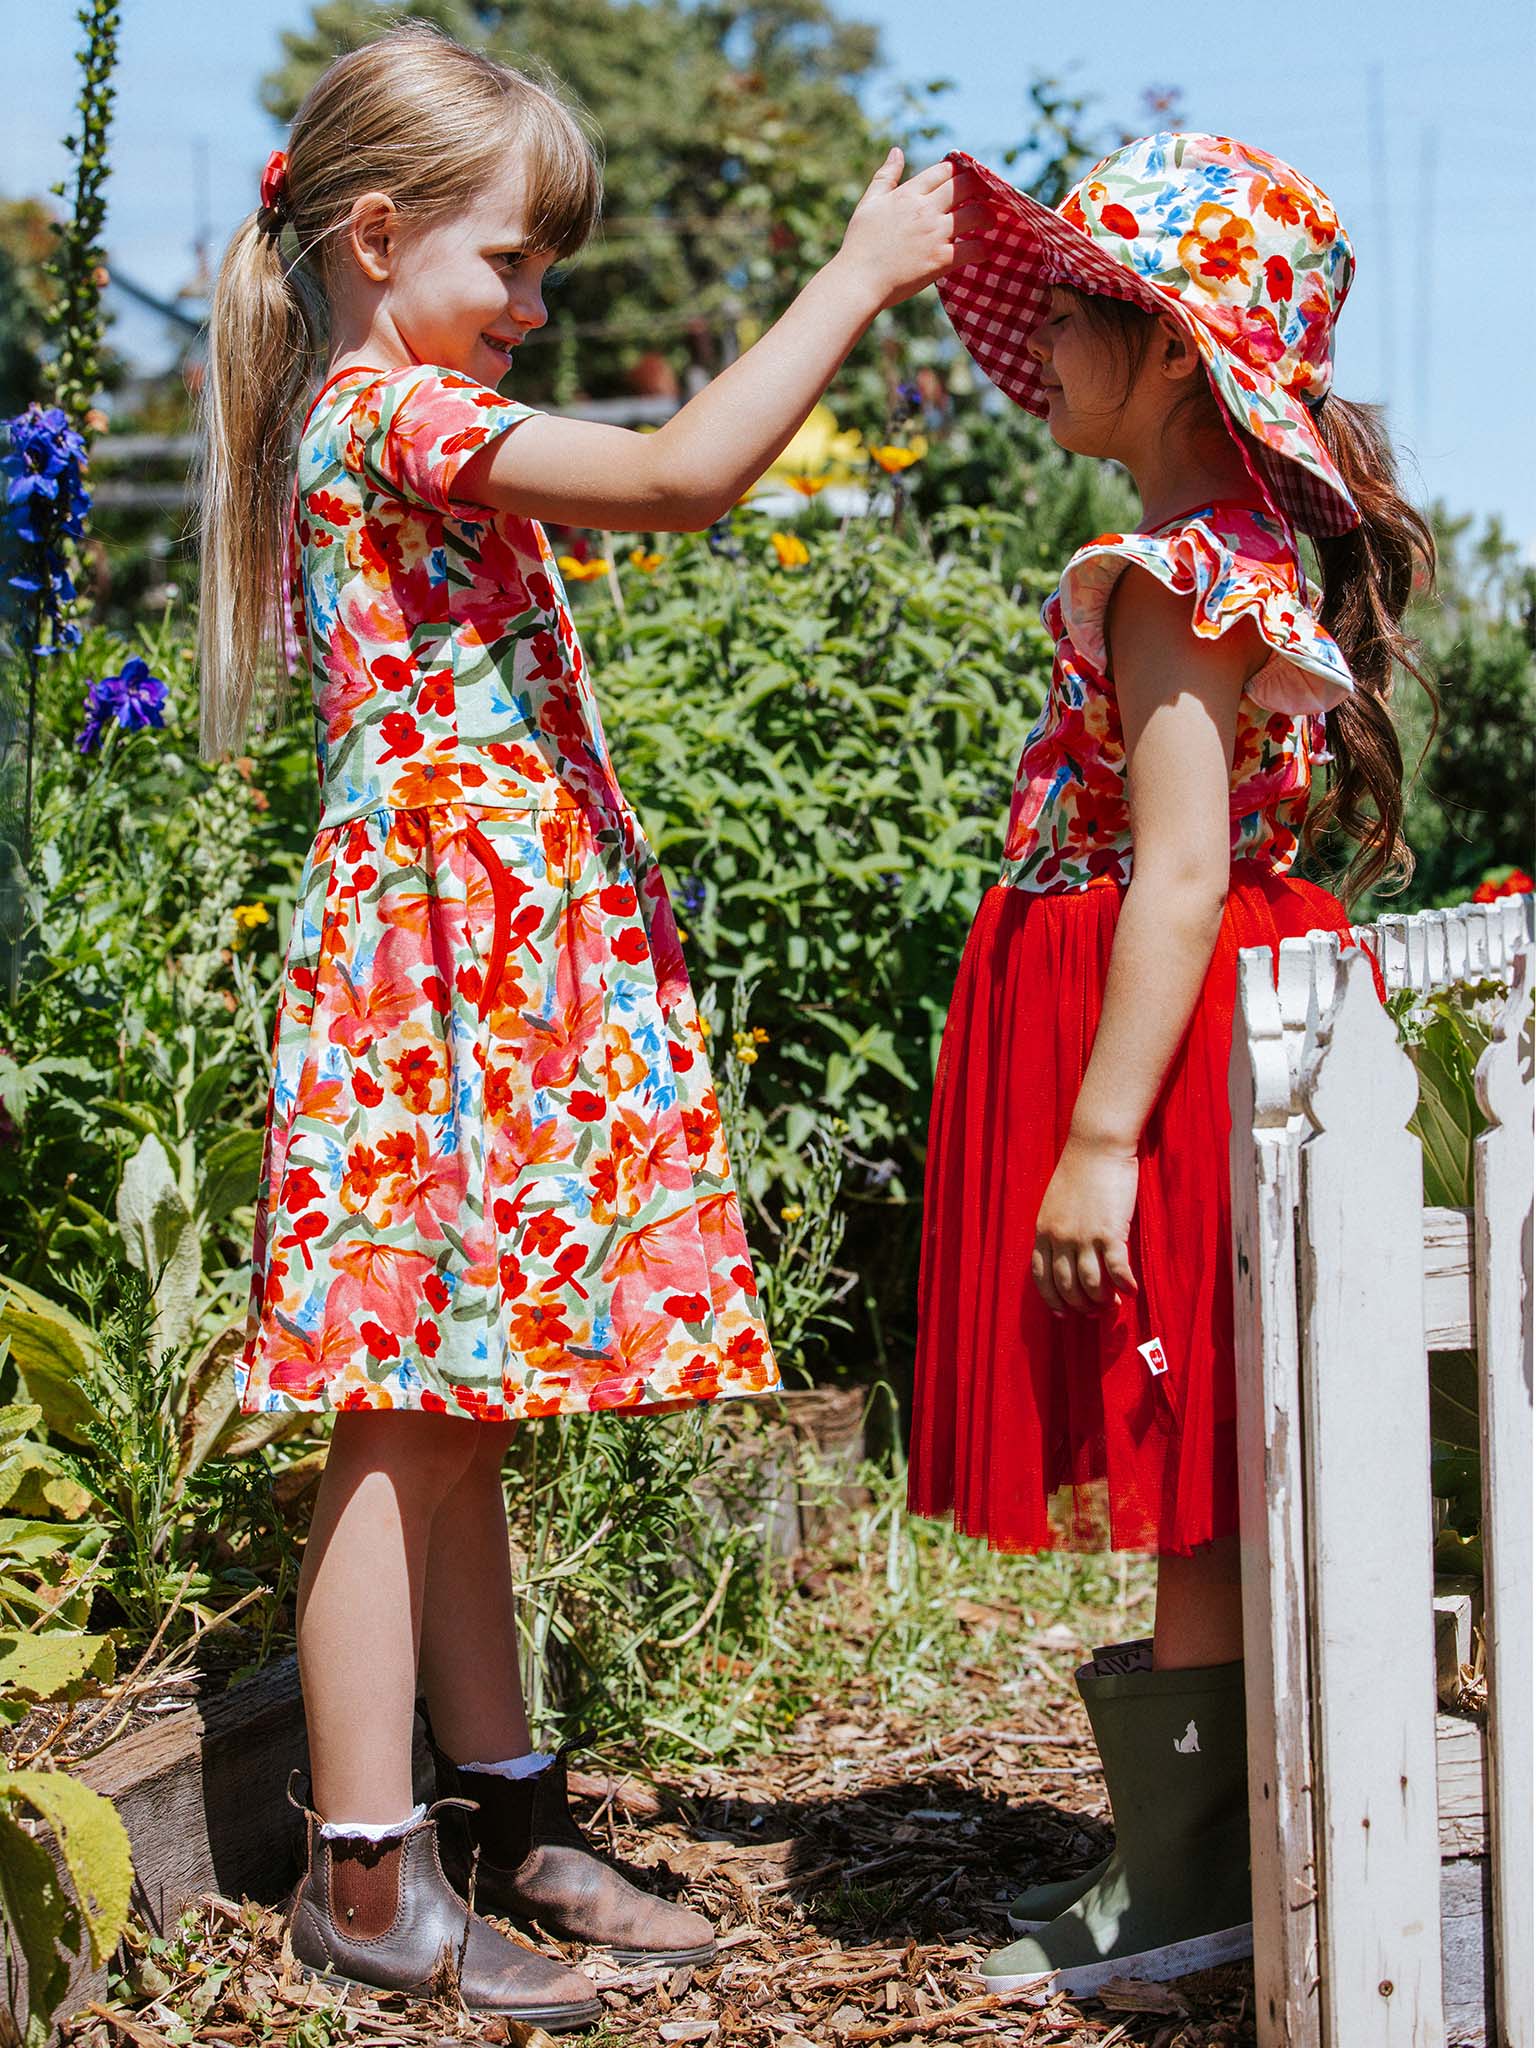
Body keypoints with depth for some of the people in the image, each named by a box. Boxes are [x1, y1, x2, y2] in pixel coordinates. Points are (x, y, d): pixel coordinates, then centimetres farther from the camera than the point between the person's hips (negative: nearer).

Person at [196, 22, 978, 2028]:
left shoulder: (405, 425, 21)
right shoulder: (393, 411, -11)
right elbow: (686, 472, -18)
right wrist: (859, 275, -11)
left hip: (513, 953, 10)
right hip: (438, 951, -10)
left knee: (461, 1410, 13)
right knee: (411, 1412, -6)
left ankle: (503, 1815, 22)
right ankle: (363, 1871, 1)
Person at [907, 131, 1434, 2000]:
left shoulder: (1167, 577, -16)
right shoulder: (1266, 554, 12)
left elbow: (1181, 873, -23)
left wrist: (1100, 1134, -24)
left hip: (1168, 1036, -9)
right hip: (1219, 1015, 9)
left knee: (1186, 1483, -2)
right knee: (1199, 1481, 14)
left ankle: (1196, 1875, 8)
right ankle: (1192, 1836, 23)